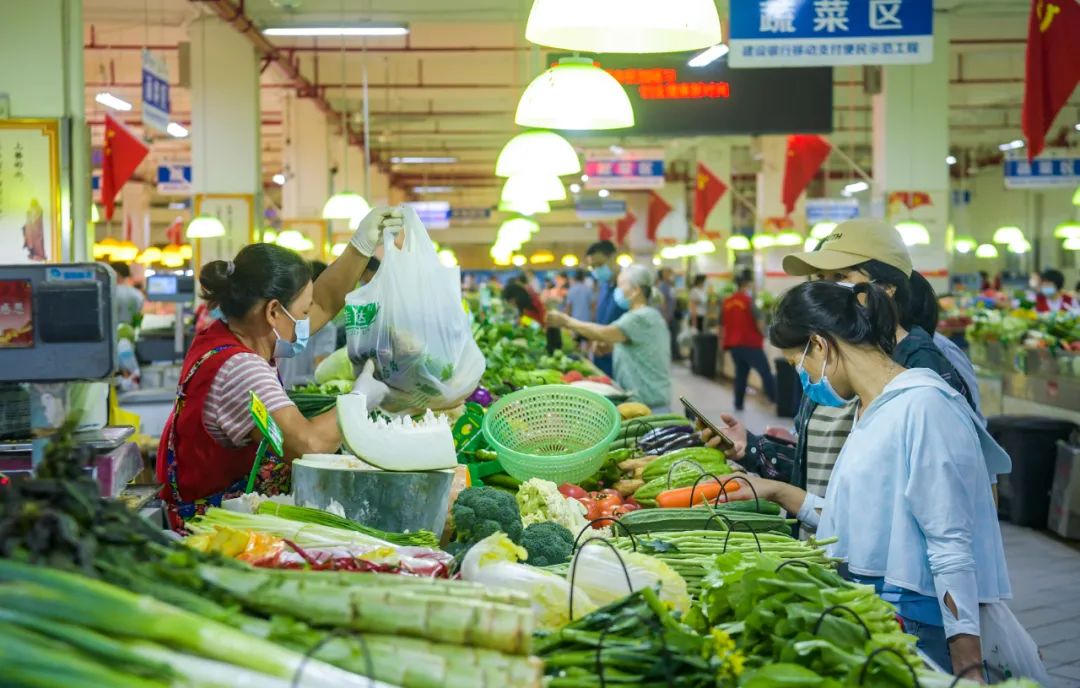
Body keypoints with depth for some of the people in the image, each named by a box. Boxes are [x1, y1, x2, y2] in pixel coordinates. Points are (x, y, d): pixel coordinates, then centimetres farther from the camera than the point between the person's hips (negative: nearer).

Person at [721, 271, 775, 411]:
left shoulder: (727, 302, 8)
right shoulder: (748, 300, -10)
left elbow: (722, 324, 13)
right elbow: (758, 321, -13)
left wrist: (726, 341, 24)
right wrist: (762, 336, 5)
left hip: (733, 343, 6)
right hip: (751, 343, -6)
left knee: (741, 373, 14)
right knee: (765, 372, -3)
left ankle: (738, 404, 12)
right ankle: (776, 400, -7)